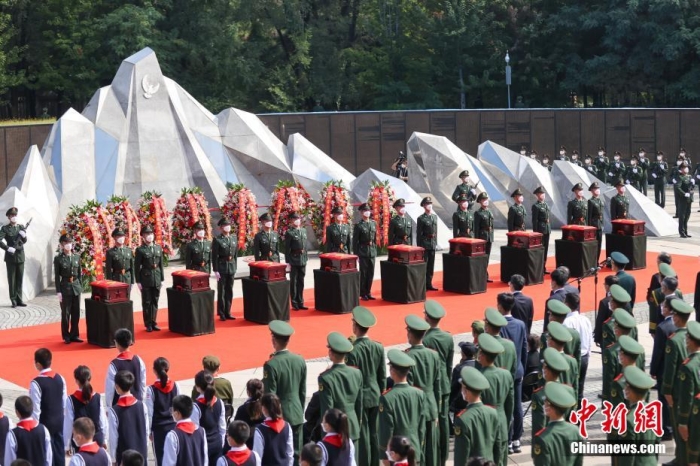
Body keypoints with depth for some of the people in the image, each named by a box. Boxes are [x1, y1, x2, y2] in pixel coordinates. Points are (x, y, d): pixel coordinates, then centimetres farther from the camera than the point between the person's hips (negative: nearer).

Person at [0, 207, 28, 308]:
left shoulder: (21, 227, 10)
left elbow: (24, 241, 5)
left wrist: (24, 236, -16)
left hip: (20, 256, 4)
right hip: (10, 257, -4)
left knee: (20, 278, 6)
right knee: (11, 279, -1)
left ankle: (19, 299, 12)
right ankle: (13, 300, 3)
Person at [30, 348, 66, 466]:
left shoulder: (36, 383, -21)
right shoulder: (60, 378, -2)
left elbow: (36, 408, -18)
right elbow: (64, 402, 7)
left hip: (45, 422, -6)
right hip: (59, 420, 6)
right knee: (59, 449, 14)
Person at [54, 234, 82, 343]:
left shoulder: (77, 257, 7)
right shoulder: (58, 258, -5)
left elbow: (80, 273, 11)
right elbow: (57, 276, -5)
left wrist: (80, 287, 5)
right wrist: (58, 291, -10)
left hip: (76, 287, 4)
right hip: (65, 288, -4)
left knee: (76, 313, 7)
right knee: (65, 314, 2)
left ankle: (74, 335, 16)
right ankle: (66, 336, 11)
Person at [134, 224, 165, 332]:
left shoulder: (158, 248, 8)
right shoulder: (140, 250, -5)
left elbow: (161, 264, 12)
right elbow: (136, 266, -5)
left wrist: (162, 278, 9)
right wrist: (138, 281, -8)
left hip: (157, 279, 4)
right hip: (146, 279, -4)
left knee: (155, 302, 7)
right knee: (146, 302, 2)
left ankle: (154, 323, 15)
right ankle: (148, 324, 8)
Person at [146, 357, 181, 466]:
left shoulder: (151, 389, -13)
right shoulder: (176, 386, -3)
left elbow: (149, 412, -9)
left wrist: (149, 430, 2)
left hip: (158, 428, -3)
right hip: (173, 426, 3)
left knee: (160, 457, 4)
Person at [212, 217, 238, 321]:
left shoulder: (234, 240, 10)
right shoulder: (217, 240, -8)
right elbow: (214, 257, -10)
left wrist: (235, 267, 9)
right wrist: (216, 270, -14)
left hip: (231, 268, 5)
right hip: (222, 268, -5)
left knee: (229, 291, 8)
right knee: (221, 291, 1)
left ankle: (228, 312, 15)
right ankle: (221, 313, 7)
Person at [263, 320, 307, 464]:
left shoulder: (271, 364, -19)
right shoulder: (300, 361, -2)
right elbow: (303, 392, 7)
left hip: (278, 415, -5)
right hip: (297, 414, 5)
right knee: (295, 454, 11)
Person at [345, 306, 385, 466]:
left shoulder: (352, 351, -19)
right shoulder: (378, 347, -2)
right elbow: (383, 376, 5)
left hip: (359, 397, -5)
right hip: (375, 396, 5)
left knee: (362, 436, 1)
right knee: (374, 434, 12)